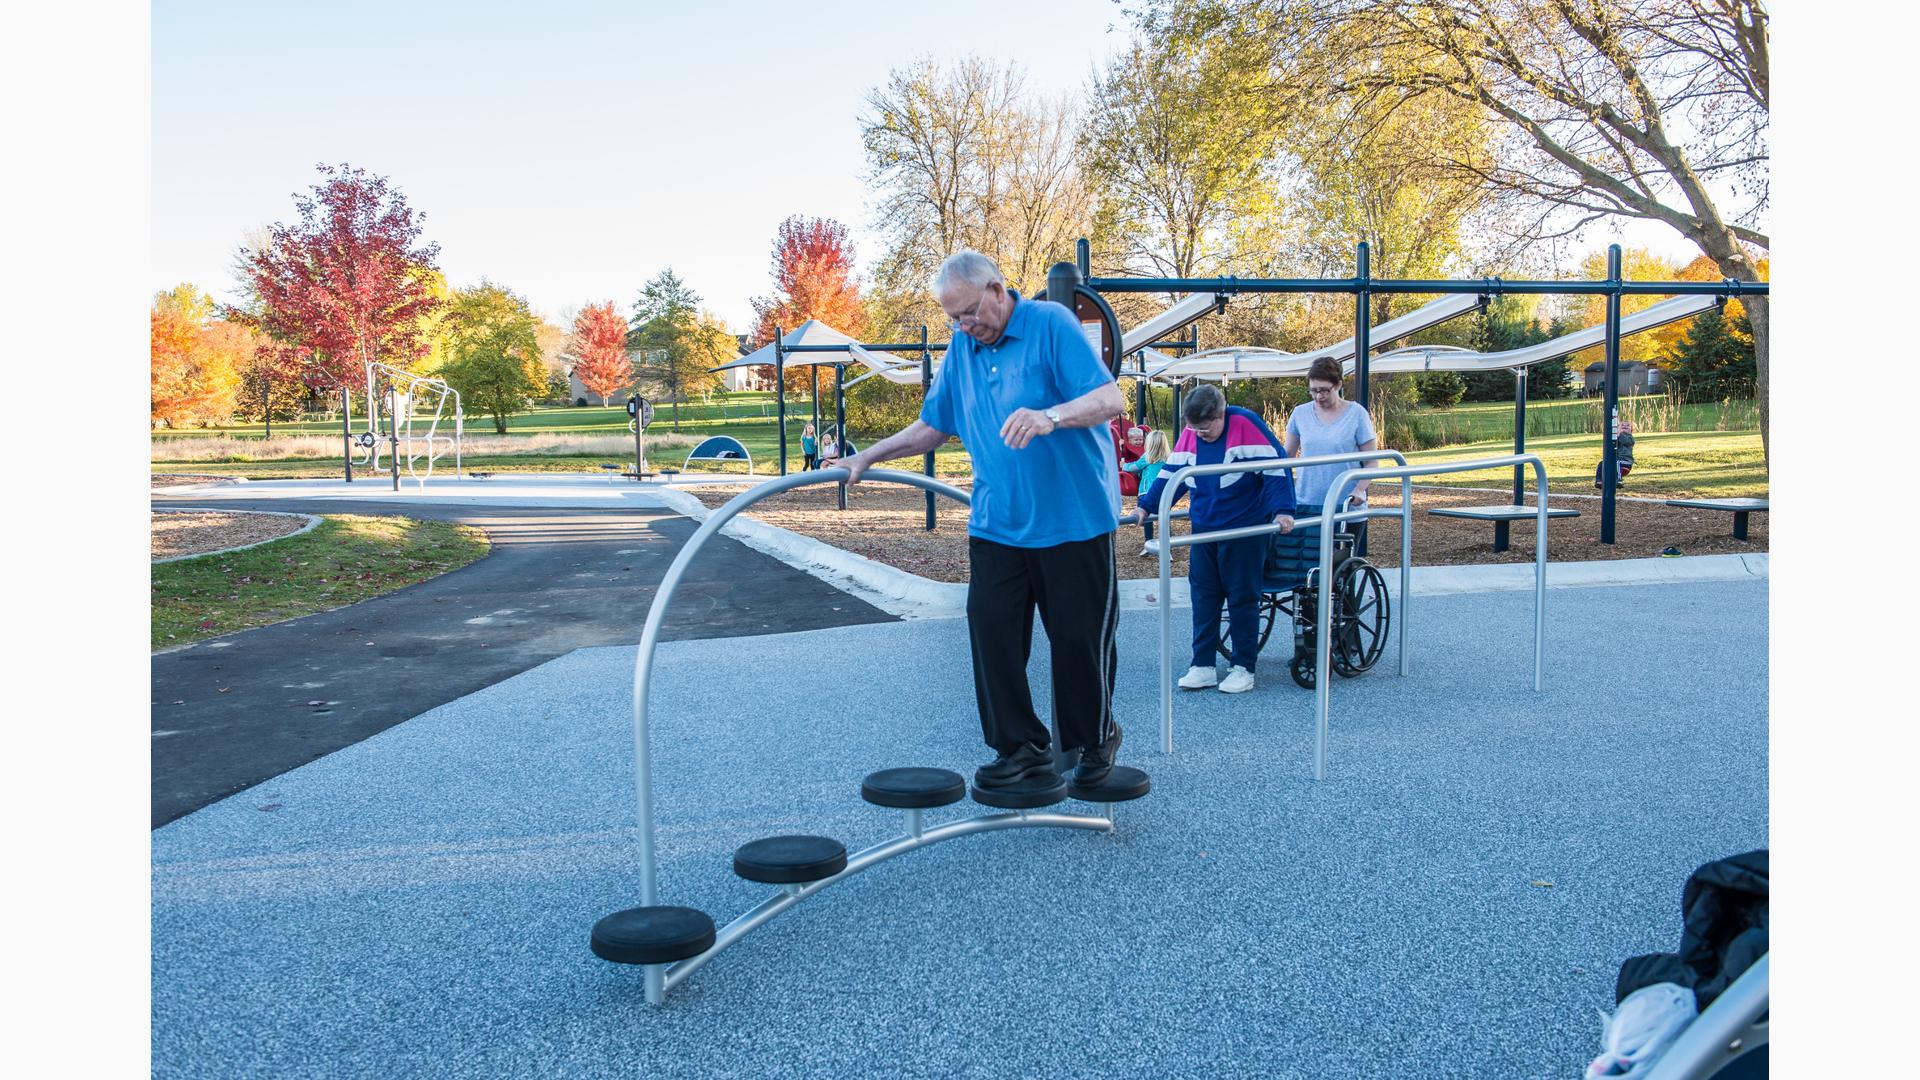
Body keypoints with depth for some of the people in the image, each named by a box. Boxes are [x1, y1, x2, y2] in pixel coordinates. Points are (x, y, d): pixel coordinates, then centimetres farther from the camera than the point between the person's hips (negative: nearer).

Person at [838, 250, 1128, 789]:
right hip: (996, 524, 5)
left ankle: (1095, 741, 25)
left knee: (1081, 638, 3)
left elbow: (1110, 399, -17)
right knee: (991, 632, -3)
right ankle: (1022, 748, 9)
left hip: (1074, 518, -5)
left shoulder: (1052, 324, -8)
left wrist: (1051, 415, -35)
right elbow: (933, 426, 20)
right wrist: (868, 457, 14)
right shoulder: (962, 348, 11)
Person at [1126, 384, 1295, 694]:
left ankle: (1244, 668, 12)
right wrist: (1146, 506, 5)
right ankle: (1203, 666, 12)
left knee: (1242, 598, 3)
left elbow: (1276, 468, -15)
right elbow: (1171, 473, 10)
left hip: (1244, 529, -5)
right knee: (1203, 597, 6)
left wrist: (1282, 510, -22)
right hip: (1204, 529, 5)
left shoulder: (1247, 425, -13)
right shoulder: (1190, 435, 3)